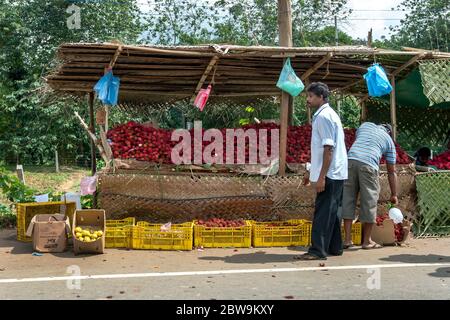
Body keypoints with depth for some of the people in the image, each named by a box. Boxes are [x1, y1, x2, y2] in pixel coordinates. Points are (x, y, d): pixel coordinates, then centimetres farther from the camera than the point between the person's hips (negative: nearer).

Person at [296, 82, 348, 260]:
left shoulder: (323, 116, -14)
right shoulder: (326, 114, 18)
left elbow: (328, 148, -20)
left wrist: (321, 176, -22)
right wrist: (311, 172, 24)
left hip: (329, 174, -10)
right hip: (335, 174, 10)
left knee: (323, 213, -6)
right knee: (331, 212, 13)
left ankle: (318, 251, -3)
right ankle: (334, 247, 20)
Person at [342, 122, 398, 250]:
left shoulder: (366, 125, 27)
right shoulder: (389, 141, 22)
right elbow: (391, 172, 23)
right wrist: (394, 195, 28)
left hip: (350, 159, 2)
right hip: (368, 165, -2)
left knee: (348, 199, 8)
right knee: (369, 202, 8)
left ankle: (347, 239, 10)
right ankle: (367, 241, 17)